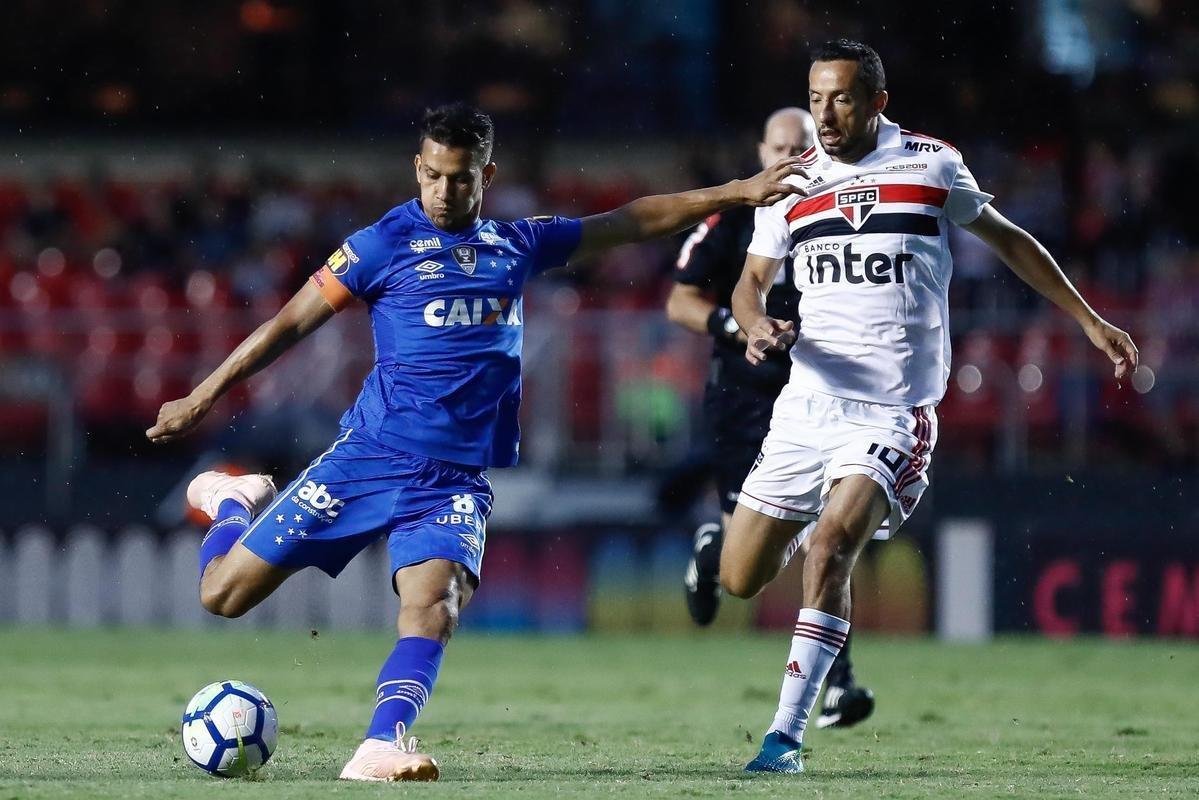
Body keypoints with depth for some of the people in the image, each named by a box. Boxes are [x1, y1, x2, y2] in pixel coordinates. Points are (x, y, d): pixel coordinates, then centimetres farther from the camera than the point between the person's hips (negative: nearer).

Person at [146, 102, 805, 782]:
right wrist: (203, 397, 3)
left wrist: (737, 192, 19)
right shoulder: (384, 244, 0)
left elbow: (632, 221, 21)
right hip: (373, 453, -2)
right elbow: (292, 323, 4)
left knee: (435, 602, -27)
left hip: (459, 477, 2)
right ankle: (234, 501, 32)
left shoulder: (519, 244, 12)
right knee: (225, 593, 0)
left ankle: (382, 747, -36)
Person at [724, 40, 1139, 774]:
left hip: (894, 410, -4)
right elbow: (752, 281, 15)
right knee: (740, 579, 3)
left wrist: (1090, 322, 15)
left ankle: (788, 734, -21)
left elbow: (1007, 241, 15)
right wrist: (757, 326, -9)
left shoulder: (932, 165, 1)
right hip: (810, 401, 4)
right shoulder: (792, 183, 6)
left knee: (831, 548, -25)